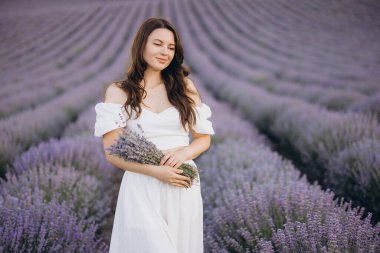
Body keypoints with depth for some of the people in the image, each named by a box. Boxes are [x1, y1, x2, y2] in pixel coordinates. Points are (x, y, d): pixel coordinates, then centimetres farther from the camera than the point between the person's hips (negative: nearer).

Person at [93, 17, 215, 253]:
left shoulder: (185, 86, 7)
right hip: (143, 189, -2)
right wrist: (156, 171, -18)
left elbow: (204, 138, 11)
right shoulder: (118, 92, 1)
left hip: (184, 188, 3)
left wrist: (185, 152, -12)